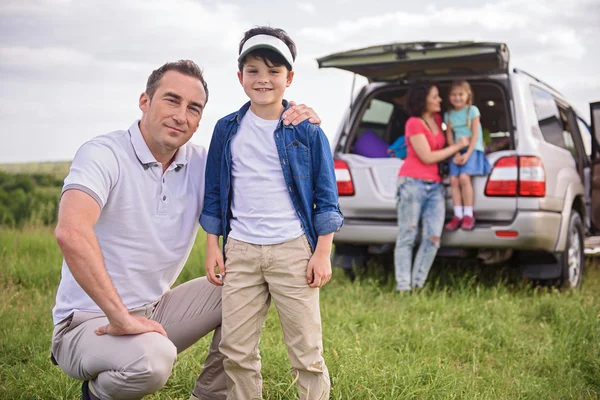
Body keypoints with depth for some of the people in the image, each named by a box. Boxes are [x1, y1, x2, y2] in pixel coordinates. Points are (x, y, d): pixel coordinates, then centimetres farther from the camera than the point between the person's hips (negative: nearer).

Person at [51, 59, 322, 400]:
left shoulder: (201, 165, 0)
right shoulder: (104, 154, -19)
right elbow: (71, 232, -35)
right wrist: (121, 318, -36)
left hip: (156, 311, 7)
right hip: (90, 323, -6)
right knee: (153, 358, -35)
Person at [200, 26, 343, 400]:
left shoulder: (308, 131, 1)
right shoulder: (227, 130, 8)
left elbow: (326, 197, 3)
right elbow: (214, 193, 13)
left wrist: (322, 253, -3)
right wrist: (212, 247, 8)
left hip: (293, 250, -2)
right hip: (240, 250, 3)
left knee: (307, 350, 3)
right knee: (236, 351, 7)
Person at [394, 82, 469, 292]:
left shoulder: (437, 119, 14)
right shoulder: (413, 123, -7)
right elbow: (427, 157, -10)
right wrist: (457, 146, -3)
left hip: (435, 186, 7)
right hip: (413, 183, -7)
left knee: (433, 238, -5)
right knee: (407, 237, -4)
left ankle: (418, 285, 1)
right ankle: (403, 287, -2)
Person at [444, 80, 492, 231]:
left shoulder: (472, 110, -1)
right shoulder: (448, 115, 10)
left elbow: (475, 134, -7)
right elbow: (449, 137, 6)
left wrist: (468, 154, -16)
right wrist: (456, 154, -9)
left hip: (473, 149, -4)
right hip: (457, 151, 4)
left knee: (464, 177, -23)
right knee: (454, 180, -12)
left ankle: (468, 214, -15)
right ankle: (458, 215, -7)